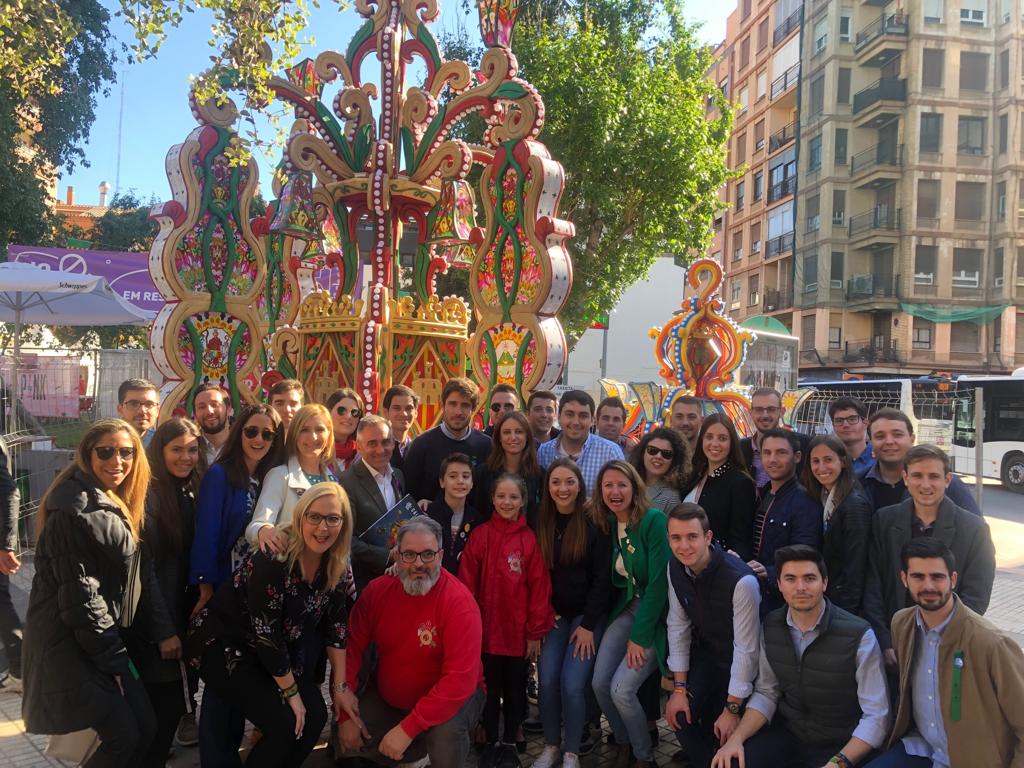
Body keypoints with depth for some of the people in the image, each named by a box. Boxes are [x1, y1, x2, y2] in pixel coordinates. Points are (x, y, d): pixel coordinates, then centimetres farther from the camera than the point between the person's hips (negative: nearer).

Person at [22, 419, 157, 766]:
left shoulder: (114, 503, 9)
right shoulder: (75, 510, -20)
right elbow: (78, 594, -21)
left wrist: (117, 650, 10)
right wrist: (113, 658, -14)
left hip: (102, 638, 9)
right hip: (69, 642, -9)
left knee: (146, 727, 7)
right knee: (124, 736, -5)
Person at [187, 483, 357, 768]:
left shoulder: (339, 568, -8)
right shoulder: (273, 558, -30)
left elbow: (335, 626, 2)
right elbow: (266, 633, -26)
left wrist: (340, 685, 1)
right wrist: (291, 692, -18)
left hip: (278, 651, 7)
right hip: (224, 643, -7)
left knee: (316, 717, -6)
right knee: (285, 725, -18)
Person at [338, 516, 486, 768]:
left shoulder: (459, 602, -25)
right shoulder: (378, 590, -9)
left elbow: (460, 679, -30)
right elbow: (350, 650, -5)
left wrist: (408, 728, -32)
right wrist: (345, 715, -14)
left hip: (450, 697, -5)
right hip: (386, 698, 5)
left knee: (446, 731, -34)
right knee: (347, 741, -11)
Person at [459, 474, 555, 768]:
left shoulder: (531, 540, -7)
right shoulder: (479, 536, -6)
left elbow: (539, 588, -5)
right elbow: (467, 584, -4)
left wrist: (536, 632, -5)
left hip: (519, 632, 0)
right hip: (487, 630, 0)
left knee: (515, 688, 14)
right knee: (490, 688, 14)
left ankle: (510, 743, 32)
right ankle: (491, 743, 31)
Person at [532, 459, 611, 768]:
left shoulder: (595, 523, -11)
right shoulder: (542, 523, 2)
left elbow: (603, 578, -12)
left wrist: (588, 624, -13)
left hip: (588, 614, -4)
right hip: (555, 614, 4)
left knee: (573, 682, -13)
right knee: (547, 679, -8)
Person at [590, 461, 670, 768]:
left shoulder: (654, 520, -19)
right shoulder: (608, 523, 2)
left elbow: (659, 582, -20)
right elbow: (615, 578, 9)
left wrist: (640, 636, -18)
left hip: (657, 615, -6)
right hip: (628, 607, 6)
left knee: (621, 689, -15)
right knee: (600, 684, -4)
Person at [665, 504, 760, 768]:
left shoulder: (741, 580, -32)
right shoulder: (675, 568, -12)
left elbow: (746, 649, -25)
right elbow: (678, 626, -4)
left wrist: (732, 709, -18)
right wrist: (679, 688, -6)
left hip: (739, 663, -5)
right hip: (705, 652, 5)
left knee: (724, 732, -8)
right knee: (679, 714, -8)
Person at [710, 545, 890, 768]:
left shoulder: (859, 635, -18)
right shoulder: (771, 626, -3)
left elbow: (876, 716, -18)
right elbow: (766, 693, 4)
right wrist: (736, 738, -12)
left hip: (838, 745, -3)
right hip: (786, 732, 3)